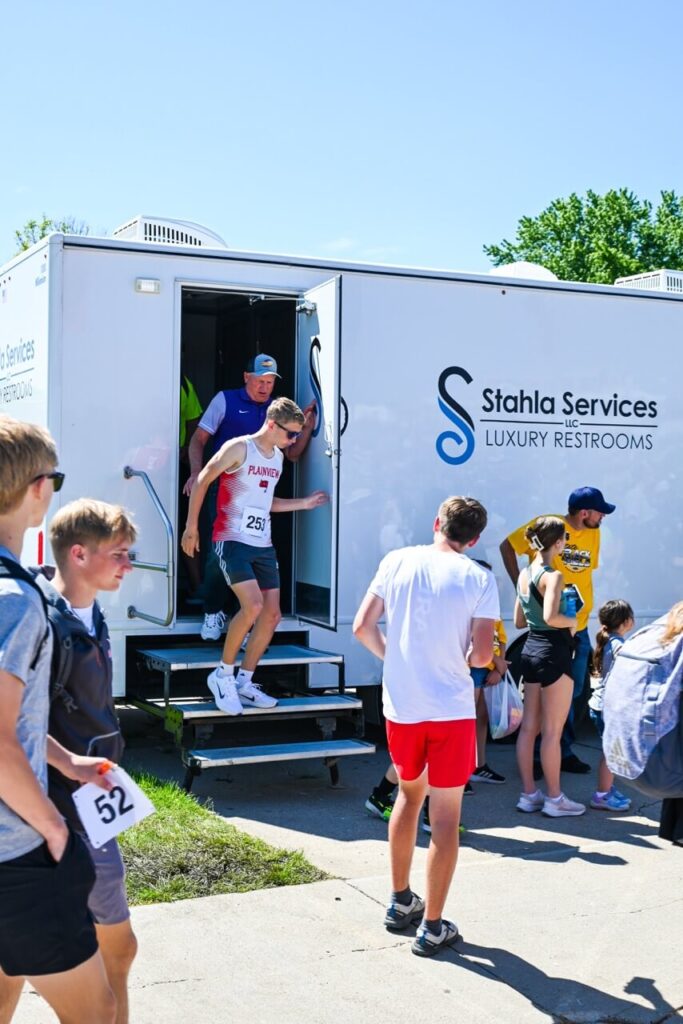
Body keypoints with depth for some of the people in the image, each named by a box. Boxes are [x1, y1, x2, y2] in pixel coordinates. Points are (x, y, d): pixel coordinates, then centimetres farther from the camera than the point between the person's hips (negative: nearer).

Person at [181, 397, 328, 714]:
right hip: (232, 541, -8)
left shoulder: (278, 457, 13)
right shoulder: (239, 448, -10)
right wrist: (191, 527, -9)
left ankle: (244, 683, 16)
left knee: (271, 614, 3)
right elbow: (202, 481, -7)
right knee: (253, 605, -23)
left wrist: (304, 503, 17)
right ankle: (223, 674, -5)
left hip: (263, 545, 8)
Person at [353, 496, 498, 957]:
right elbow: (483, 654, -13)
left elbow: (363, 627, 0)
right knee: (445, 817, 6)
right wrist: (462, 659, 8)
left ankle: (401, 902, 34)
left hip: (401, 706, 4)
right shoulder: (479, 578, -8)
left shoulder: (398, 561, -1)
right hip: (452, 710, -4)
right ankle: (432, 927, 10)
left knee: (409, 794, 25)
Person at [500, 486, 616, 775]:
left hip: (579, 627, 6)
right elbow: (507, 547, -2)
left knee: (572, 694, 13)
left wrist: (585, 608, 6)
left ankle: (564, 751, 26)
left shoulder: (594, 534, 6)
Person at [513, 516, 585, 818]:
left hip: (530, 649, 8)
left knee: (529, 726, 11)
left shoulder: (524, 574, 9)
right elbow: (551, 617, -29)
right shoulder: (553, 576, -16)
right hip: (553, 652, -8)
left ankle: (528, 794, 19)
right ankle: (554, 798, 9)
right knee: (552, 731, 1)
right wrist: (572, 621, -12)